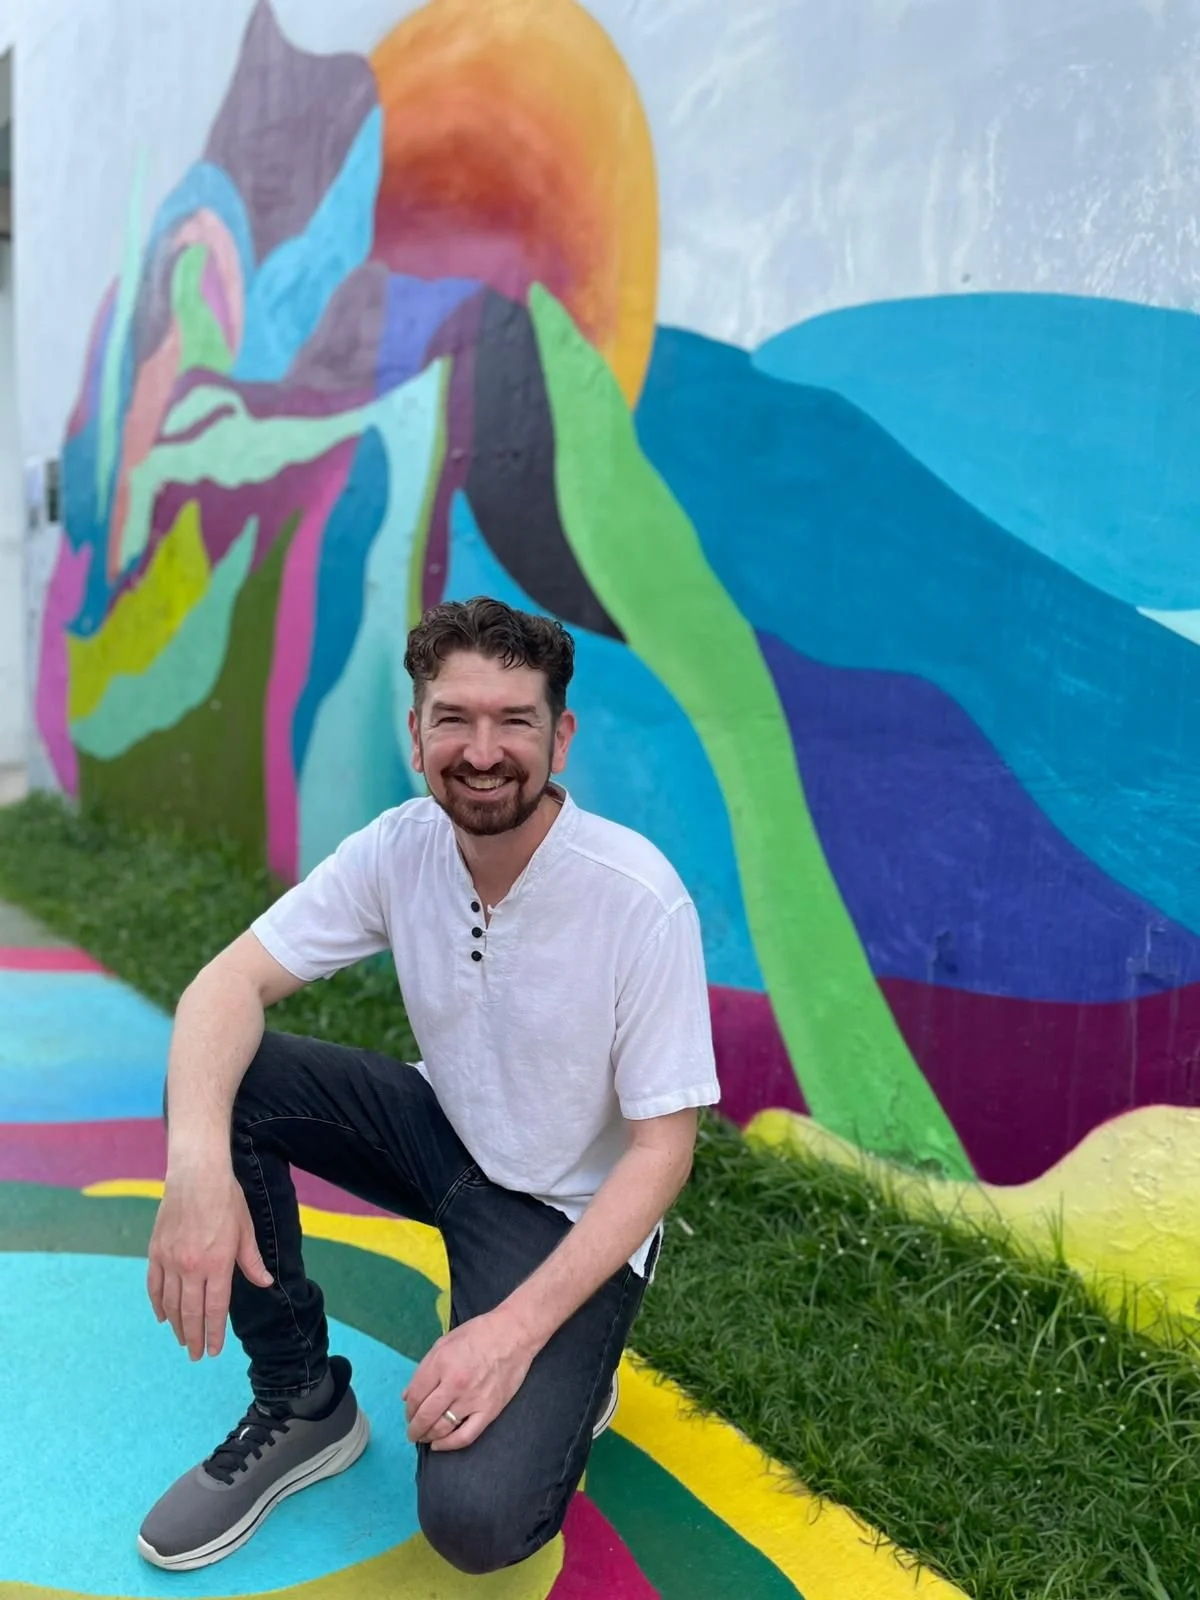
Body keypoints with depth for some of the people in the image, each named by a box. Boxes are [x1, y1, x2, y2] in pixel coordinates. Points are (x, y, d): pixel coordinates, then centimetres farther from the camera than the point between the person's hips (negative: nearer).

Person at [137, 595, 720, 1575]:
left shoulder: (641, 901, -26)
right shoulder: (401, 848, -13)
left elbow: (662, 1147, -20)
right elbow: (230, 985, -16)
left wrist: (518, 1327, -28)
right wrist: (197, 1163, -35)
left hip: (572, 1213, -5)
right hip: (442, 1135, 5)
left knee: (475, 1519, -24)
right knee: (223, 1079, -15)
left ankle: (565, 1378, 12)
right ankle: (302, 1407, 2)